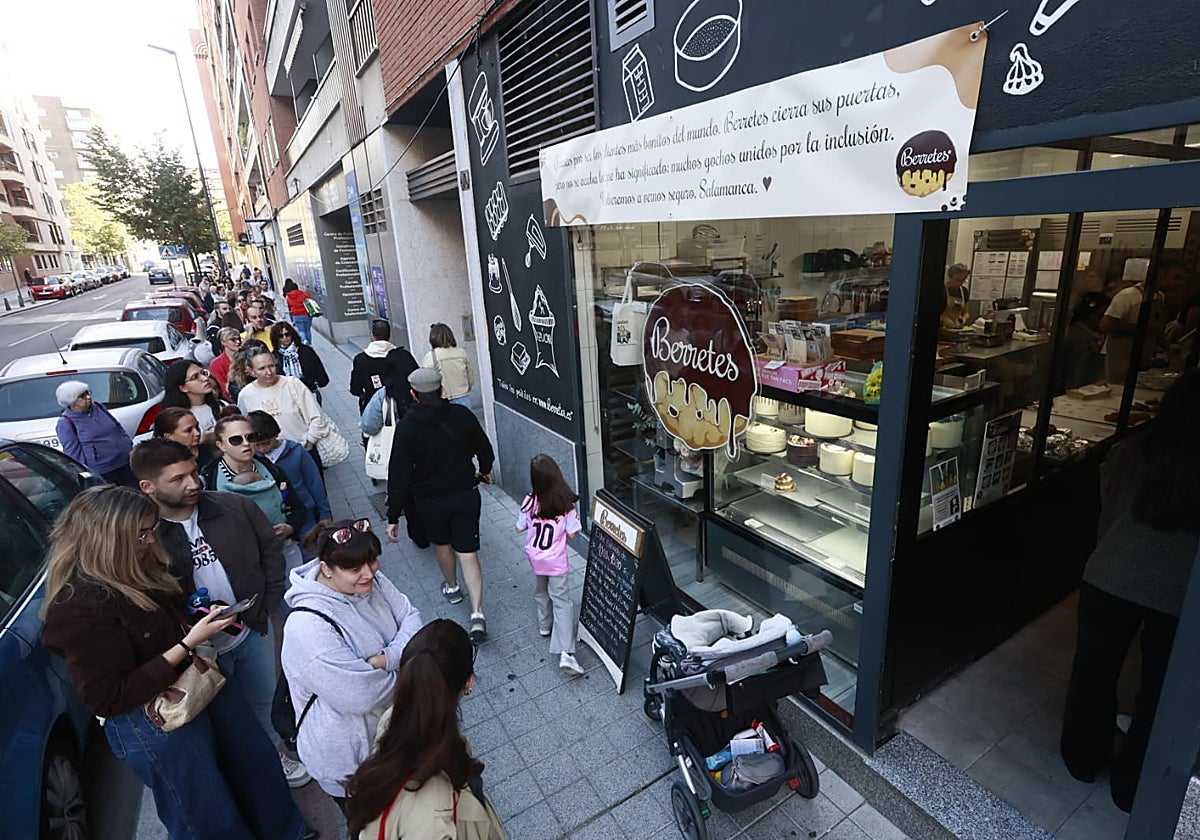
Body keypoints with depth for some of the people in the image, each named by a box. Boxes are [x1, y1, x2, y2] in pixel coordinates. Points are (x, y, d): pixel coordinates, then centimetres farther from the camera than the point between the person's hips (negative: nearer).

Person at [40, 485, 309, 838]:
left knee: (259, 764, 22)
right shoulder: (77, 609, -26)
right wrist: (187, 644, -26)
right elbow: (107, 699, -24)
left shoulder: (139, 570, -3)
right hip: (153, 722, -8)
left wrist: (204, 621, -2)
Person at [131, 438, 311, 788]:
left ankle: (271, 757, 51)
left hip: (253, 631, 3)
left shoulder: (235, 507, -11)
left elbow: (270, 547, 2)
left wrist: (268, 602, -3)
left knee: (262, 703, 24)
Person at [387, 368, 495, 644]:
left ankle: (452, 587, 48)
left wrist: (393, 517, -7)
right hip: (466, 495, 1)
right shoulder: (462, 415, -9)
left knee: (441, 543, 25)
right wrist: (484, 471, 25)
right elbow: (485, 450, 3)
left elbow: (399, 476, -15)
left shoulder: (406, 427, -16)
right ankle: (477, 613, -3)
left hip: (430, 501, -1)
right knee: (468, 553, 6)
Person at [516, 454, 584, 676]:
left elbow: (519, 528, -2)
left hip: (534, 558, 3)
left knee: (540, 592, 28)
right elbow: (571, 534, -12)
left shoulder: (530, 502, -14)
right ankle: (566, 653, -8)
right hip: (556, 562, -3)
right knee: (562, 602, 0)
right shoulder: (566, 504, -20)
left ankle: (545, 625, 49)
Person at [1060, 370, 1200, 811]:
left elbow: (1108, 516, 4)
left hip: (1111, 579, 1)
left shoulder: (1129, 453, -7)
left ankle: (1083, 758, 37)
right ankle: (1130, 785, 32)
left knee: (1094, 673, 19)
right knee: (1159, 691, 17)